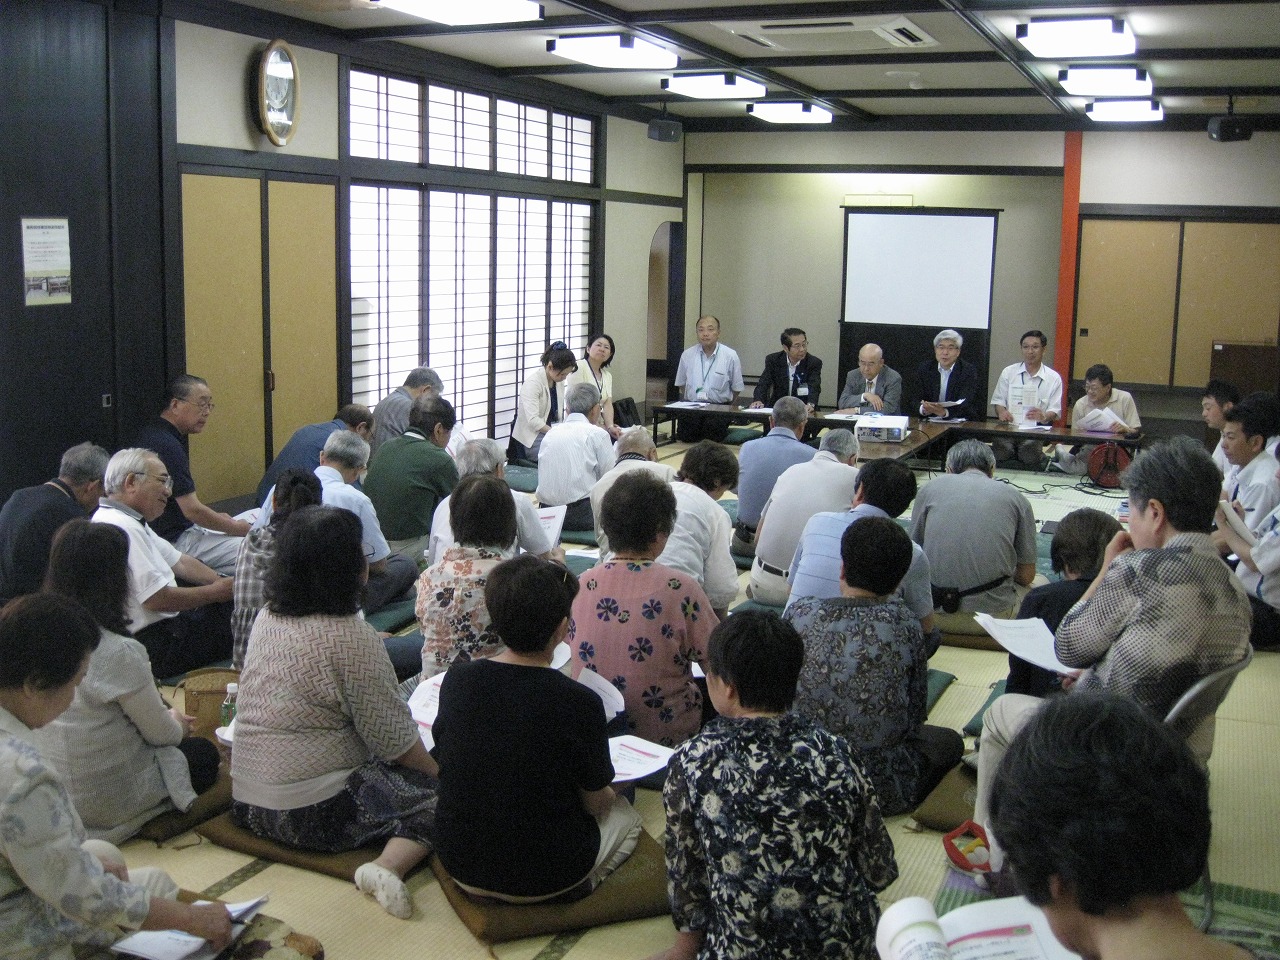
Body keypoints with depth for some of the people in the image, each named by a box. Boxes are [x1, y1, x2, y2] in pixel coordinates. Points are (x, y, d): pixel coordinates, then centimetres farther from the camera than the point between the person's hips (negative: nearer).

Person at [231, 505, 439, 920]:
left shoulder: (267, 618, 4)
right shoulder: (350, 638, -21)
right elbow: (394, 740, -15)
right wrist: (441, 772, 5)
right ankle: (388, 866, -21)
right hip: (314, 814, -8)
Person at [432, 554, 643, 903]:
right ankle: (575, 889, 13)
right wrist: (606, 794, 14)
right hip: (542, 877, -4)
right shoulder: (578, 703, -23)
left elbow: (441, 761, 6)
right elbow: (594, 802, -9)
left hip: (459, 865, 5)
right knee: (625, 815, 24)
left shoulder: (457, 680, -11)